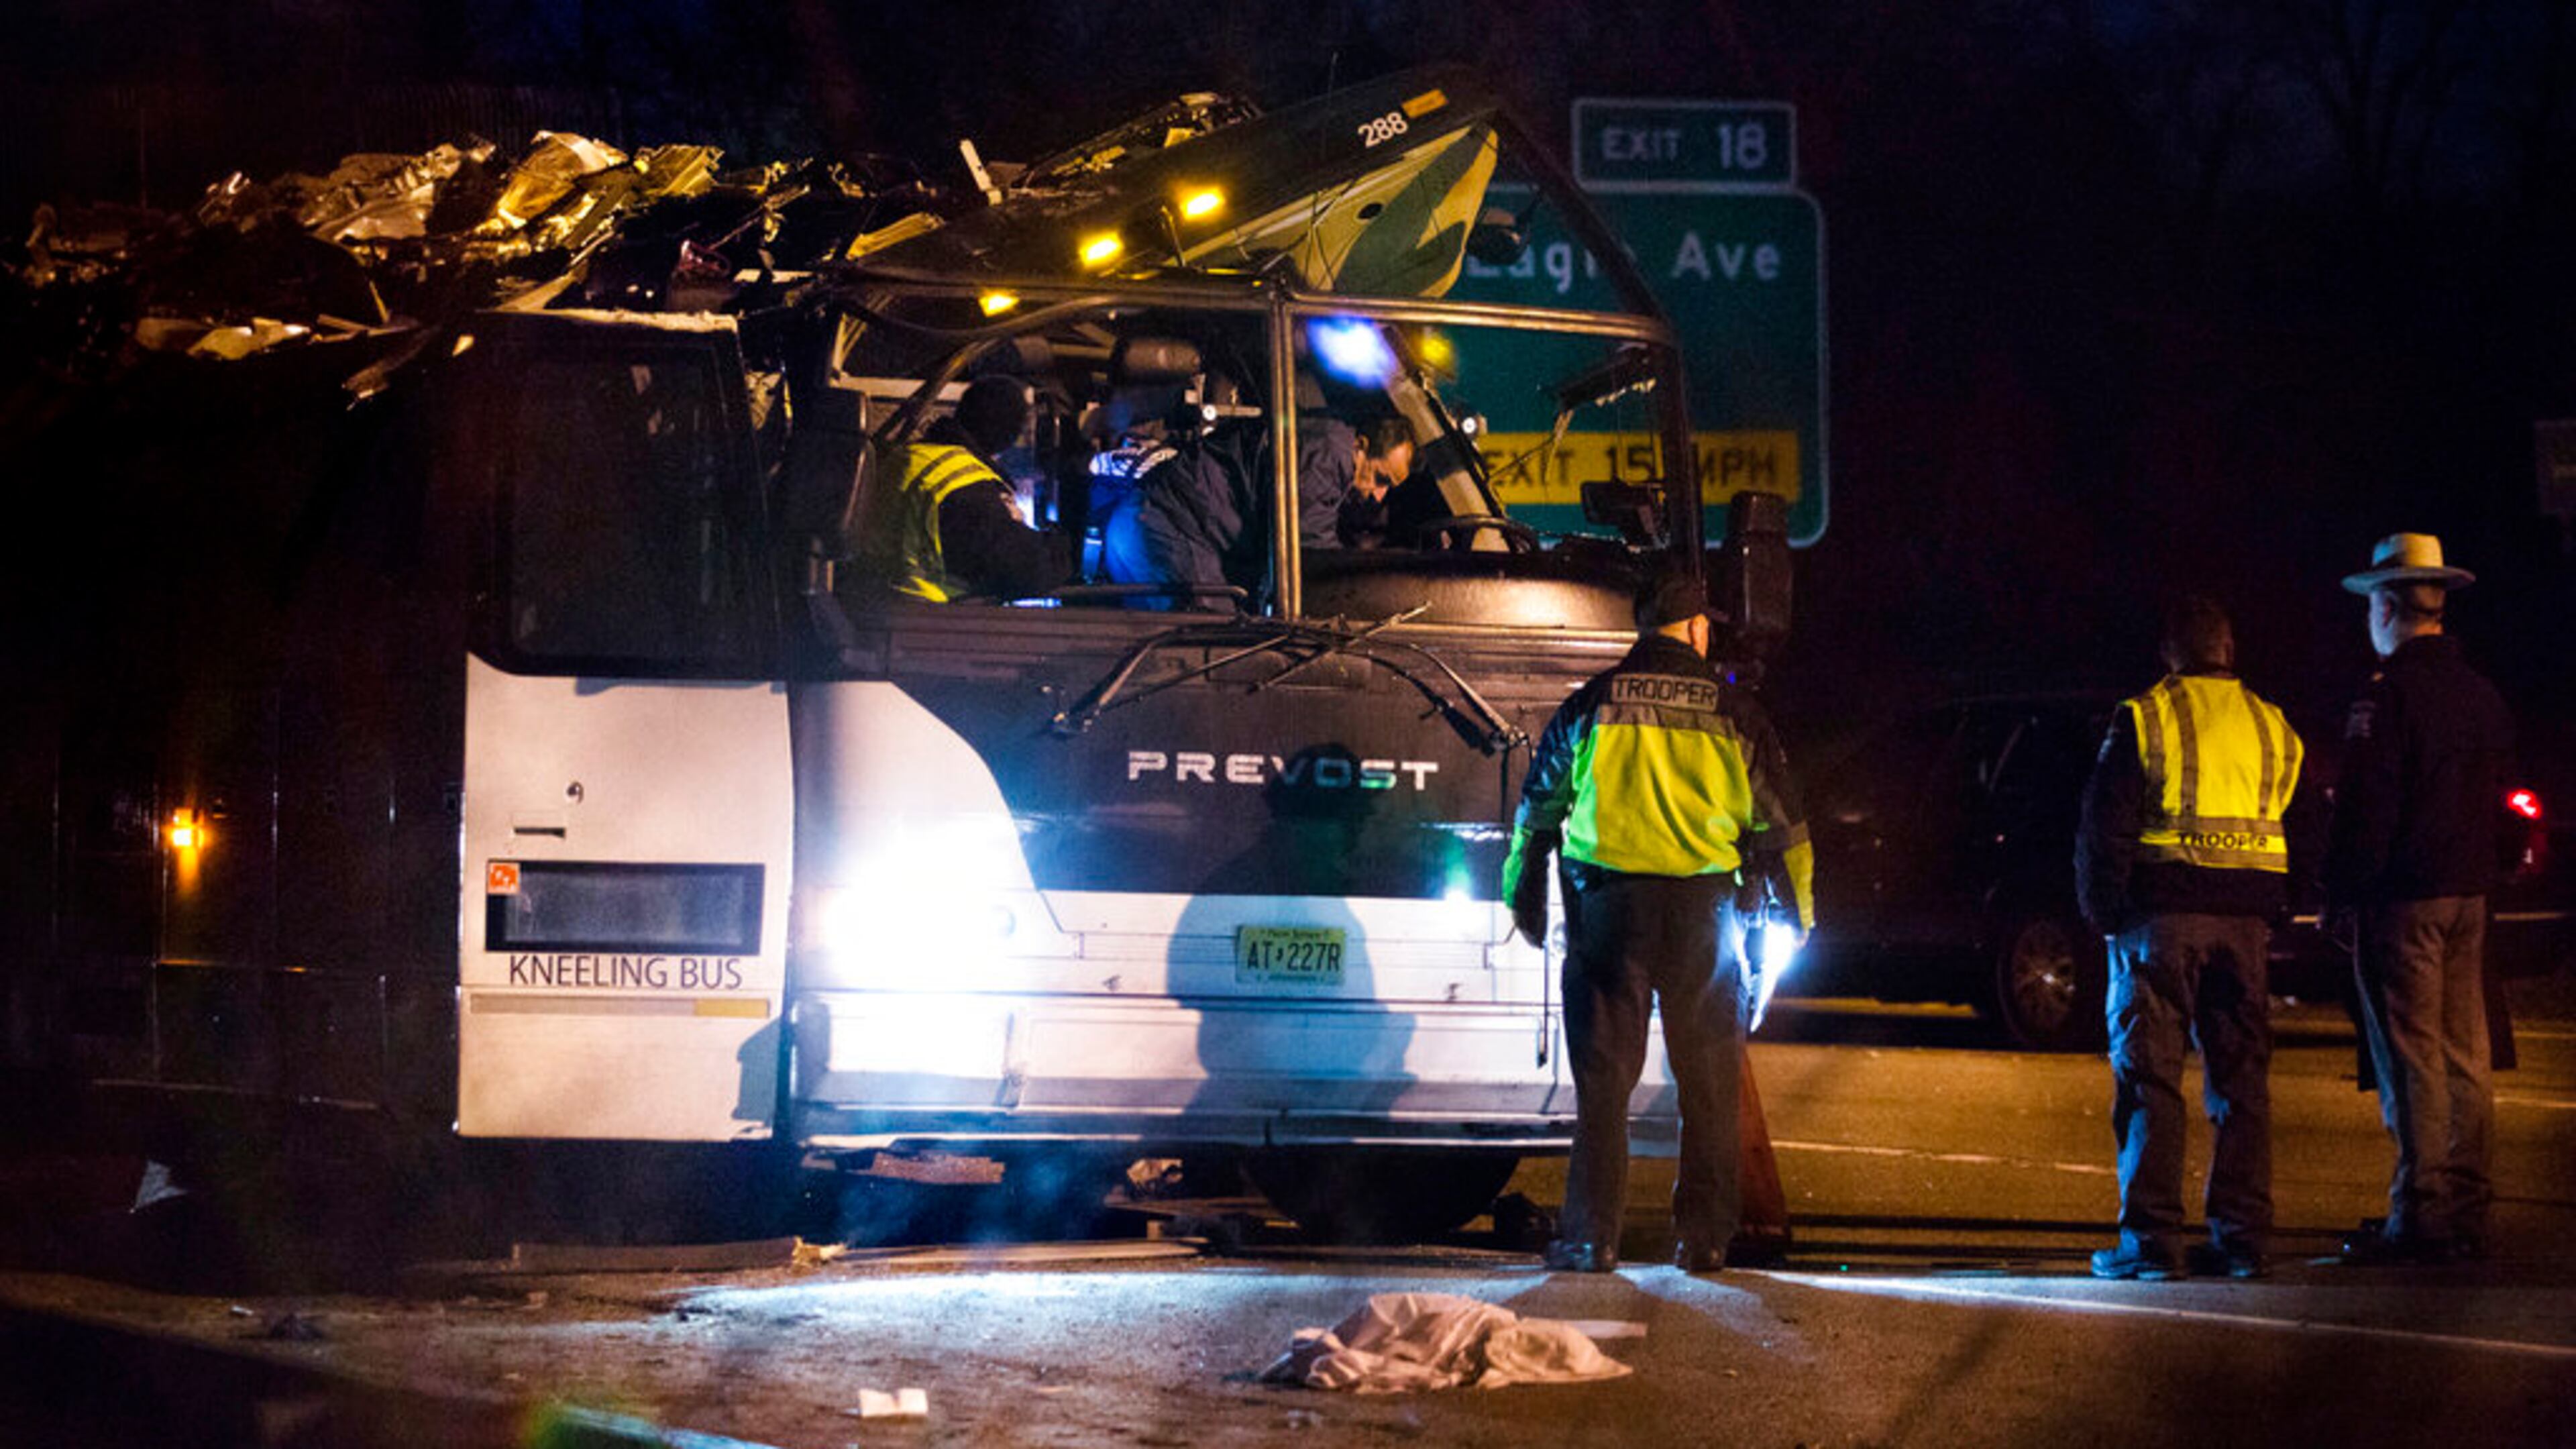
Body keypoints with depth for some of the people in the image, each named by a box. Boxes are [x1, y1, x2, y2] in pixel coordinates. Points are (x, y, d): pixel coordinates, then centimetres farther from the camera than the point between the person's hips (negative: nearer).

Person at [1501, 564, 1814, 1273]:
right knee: (1709, 1080, 9)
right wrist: (1800, 908, 22)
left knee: (1602, 1075, 3)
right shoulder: (1734, 712, 3)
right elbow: (1781, 821, 9)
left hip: (1607, 903, 0)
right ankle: (1704, 1236, 9)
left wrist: (1522, 896, 23)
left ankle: (1592, 1235, 1)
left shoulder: (1593, 704, 3)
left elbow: (1539, 807, 11)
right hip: (1703, 907, 0)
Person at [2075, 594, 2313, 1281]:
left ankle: (2150, 1238, -7)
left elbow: (2104, 829, -6)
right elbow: (2302, 837, 16)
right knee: (2241, 1080, 9)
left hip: (2161, 917, -4)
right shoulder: (2273, 728, 12)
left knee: (2150, 1078, -2)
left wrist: (2102, 913, 3)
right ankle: (2242, 1236, 7)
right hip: (2245, 922, 4)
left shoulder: (2143, 719, -3)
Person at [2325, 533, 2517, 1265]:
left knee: (2412, 1059, -7)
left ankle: (2421, 1216, -8)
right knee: (2464, 1054, 10)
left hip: (2403, 900, -8)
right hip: (2469, 897, 8)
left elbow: (2365, 809, -14)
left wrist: (2341, 893, -9)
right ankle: (2465, 1215, 13)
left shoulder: (2389, 694, -12)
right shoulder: (2482, 695, 13)